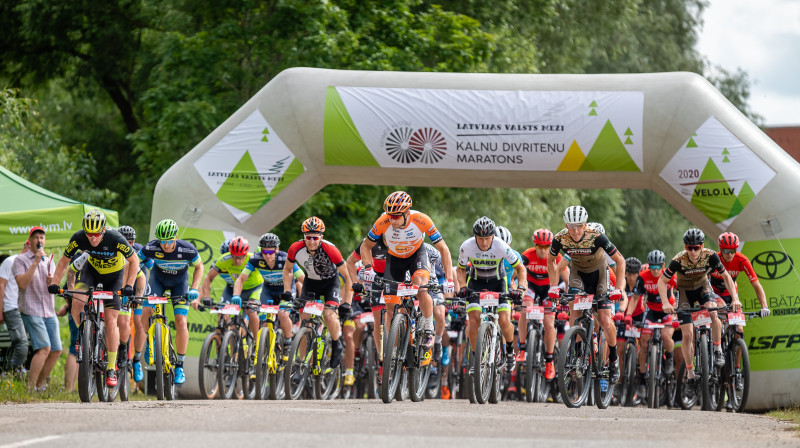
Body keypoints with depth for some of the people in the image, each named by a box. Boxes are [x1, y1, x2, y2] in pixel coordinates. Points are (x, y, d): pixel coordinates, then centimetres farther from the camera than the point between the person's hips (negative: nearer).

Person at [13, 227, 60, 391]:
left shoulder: (48, 261, 15)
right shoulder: (21, 260, -2)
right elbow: (22, 283, -17)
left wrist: (51, 282, -10)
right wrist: (35, 262, -19)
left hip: (49, 312, 7)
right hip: (31, 311, -7)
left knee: (56, 351, 2)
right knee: (44, 348, -20)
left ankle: (40, 385, 15)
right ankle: (30, 388, -17)